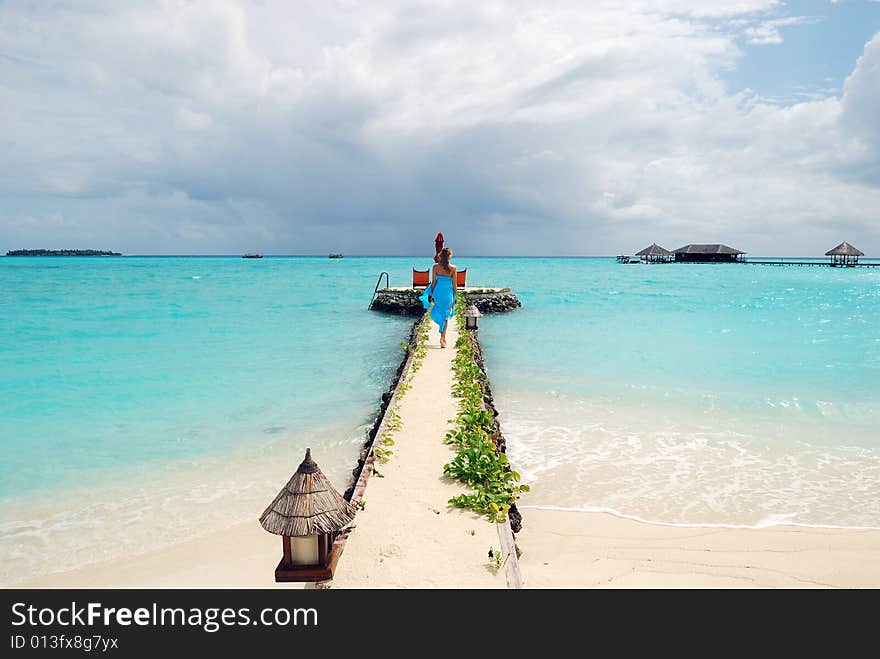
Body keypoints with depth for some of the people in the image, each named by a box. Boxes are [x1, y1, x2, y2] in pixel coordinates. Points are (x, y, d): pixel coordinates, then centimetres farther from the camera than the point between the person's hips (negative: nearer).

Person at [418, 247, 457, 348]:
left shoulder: (435, 267, -6)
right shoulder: (453, 268, -9)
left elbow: (433, 282, -2)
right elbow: (454, 284, -4)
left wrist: (432, 294, 9)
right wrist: (456, 295, 8)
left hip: (438, 292, 2)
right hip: (448, 294, -2)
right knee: (445, 316, 7)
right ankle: (442, 339, 7)